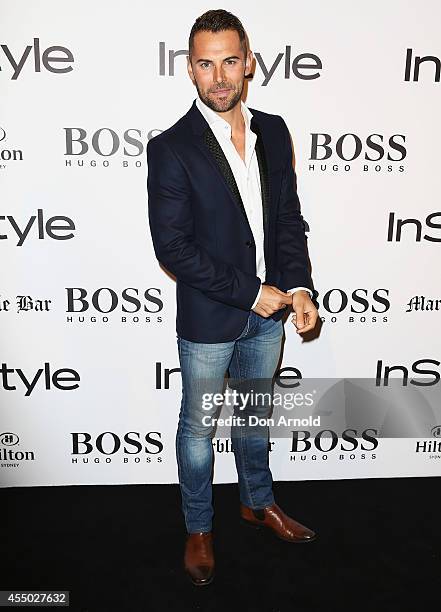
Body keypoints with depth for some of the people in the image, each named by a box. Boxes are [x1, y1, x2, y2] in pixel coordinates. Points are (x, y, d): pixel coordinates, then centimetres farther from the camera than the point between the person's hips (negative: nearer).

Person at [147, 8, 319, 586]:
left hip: (268, 310, 5)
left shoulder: (273, 130, 1)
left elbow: (289, 217, 5)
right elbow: (173, 247, -19)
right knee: (199, 425, 14)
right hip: (209, 319, -4)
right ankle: (198, 529, 38)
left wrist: (299, 288, -7)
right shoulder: (171, 148, -16)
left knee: (255, 413, 24)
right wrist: (250, 292, -19)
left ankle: (258, 502, 48)